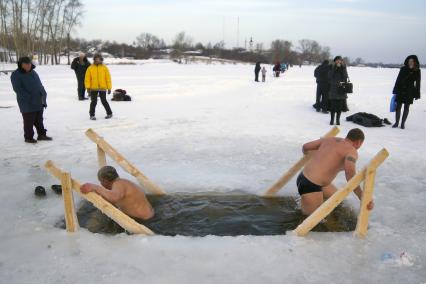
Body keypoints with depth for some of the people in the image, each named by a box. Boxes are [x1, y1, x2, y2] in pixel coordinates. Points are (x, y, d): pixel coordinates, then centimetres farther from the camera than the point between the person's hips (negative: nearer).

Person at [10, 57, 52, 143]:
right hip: (27, 104, -7)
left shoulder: (33, 73, 14)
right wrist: (29, 98, -22)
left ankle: (41, 134, 25)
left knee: (39, 120, 15)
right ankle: (28, 137, 11)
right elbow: (17, 88, -15)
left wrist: (43, 95, 7)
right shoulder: (16, 75, -7)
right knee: (29, 121, 0)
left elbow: (40, 85, 18)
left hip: (38, 103, 7)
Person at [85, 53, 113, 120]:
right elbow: (87, 78, 1)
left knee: (104, 101, 4)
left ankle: (109, 113, 20)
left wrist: (109, 88, -1)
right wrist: (88, 87, -8)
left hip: (102, 88, -1)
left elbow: (108, 78, 2)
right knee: (93, 102, 3)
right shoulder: (90, 68, 2)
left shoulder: (104, 67, 2)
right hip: (93, 88, 1)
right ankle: (92, 115, 15)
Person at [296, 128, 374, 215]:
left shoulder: (329, 139, 11)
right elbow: (350, 176, -28)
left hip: (303, 177, 9)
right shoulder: (351, 150, -10)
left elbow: (305, 147, 20)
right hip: (310, 185, -8)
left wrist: (306, 154, 43)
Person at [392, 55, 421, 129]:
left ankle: (403, 123, 16)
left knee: (406, 108, 7)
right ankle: (396, 122, 15)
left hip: (410, 92, 0)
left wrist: (417, 94, -3)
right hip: (401, 90, 0)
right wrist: (395, 90, -2)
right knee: (398, 107, 2)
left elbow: (417, 83, -1)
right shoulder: (403, 69, -2)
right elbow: (398, 80, 1)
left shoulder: (417, 71, -3)